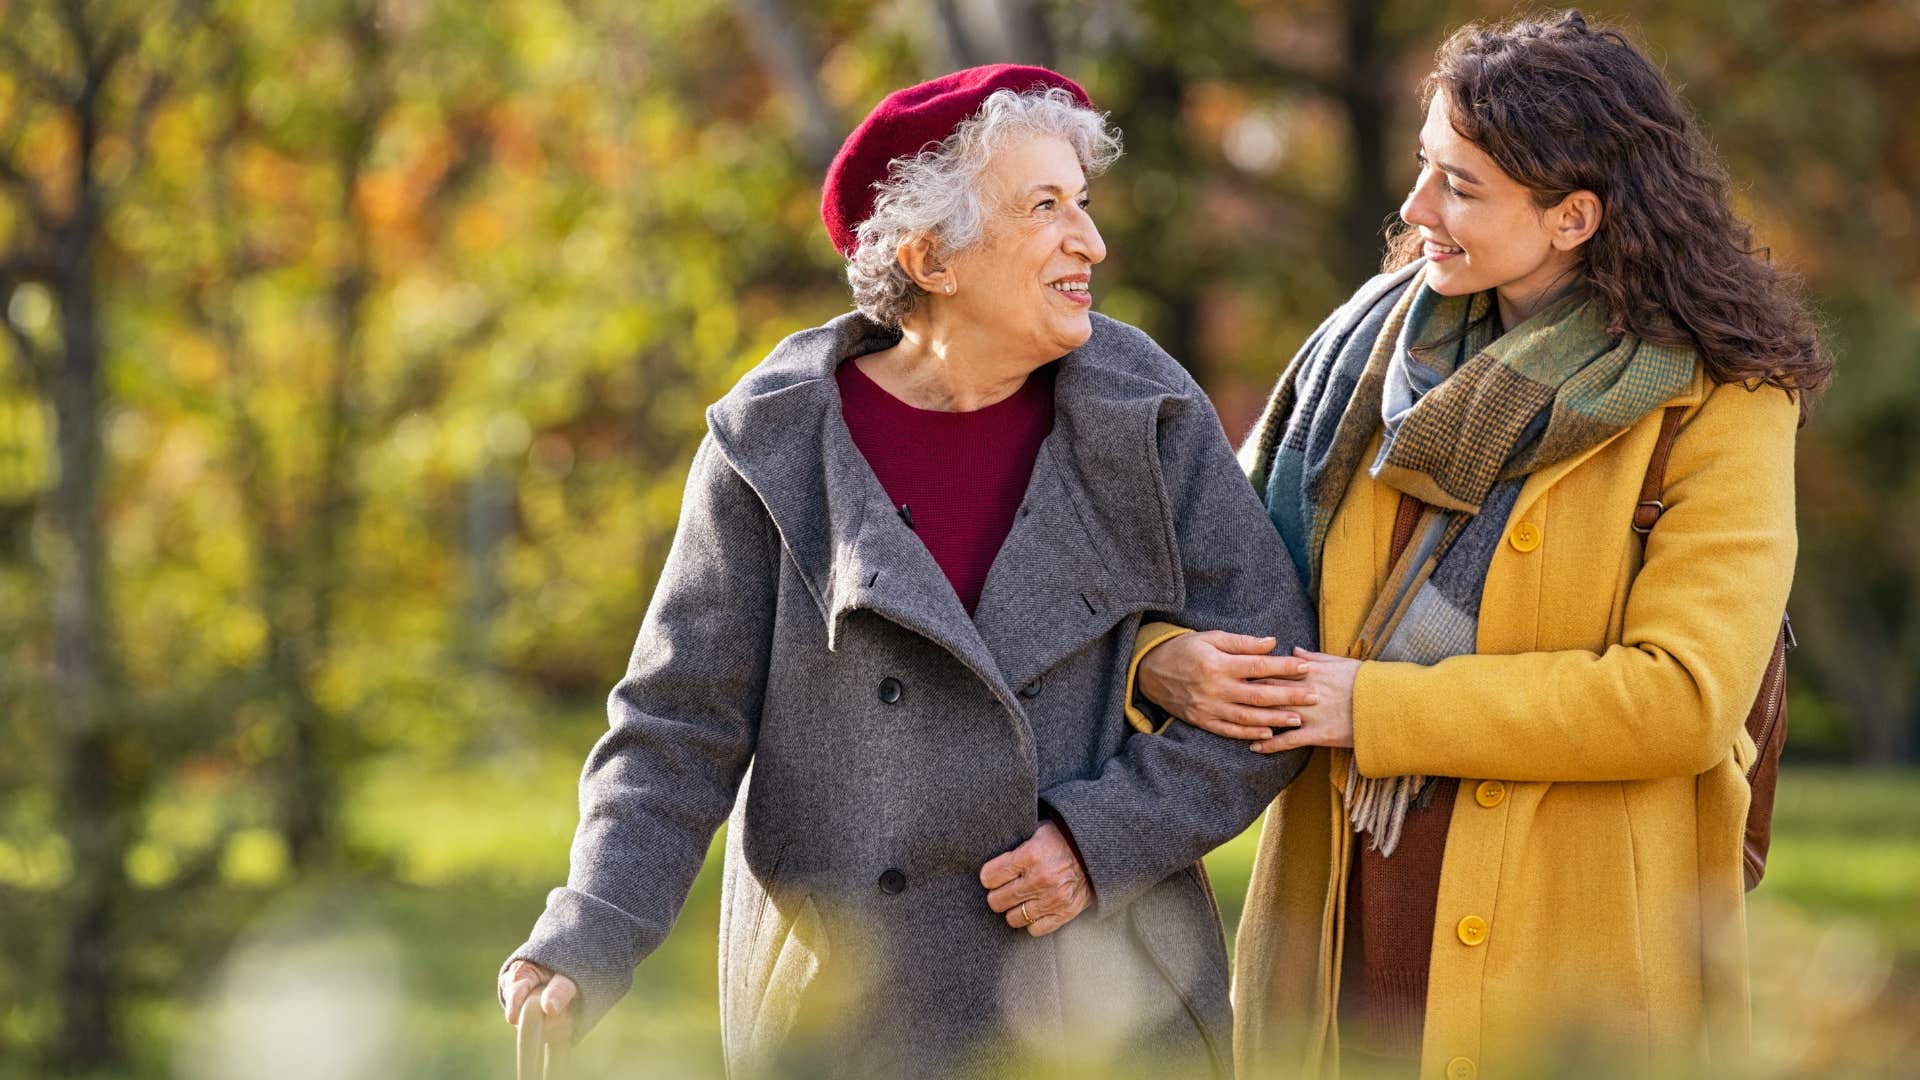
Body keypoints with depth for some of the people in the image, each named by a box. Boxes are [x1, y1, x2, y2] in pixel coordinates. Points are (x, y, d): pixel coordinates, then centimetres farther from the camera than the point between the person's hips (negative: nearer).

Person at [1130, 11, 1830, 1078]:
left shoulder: (1721, 404, -7)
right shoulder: (1381, 338, 9)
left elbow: (1683, 697, -17)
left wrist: (1379, 708, -15)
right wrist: (1164, 655, -9)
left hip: (1575, 952, -4)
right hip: (1343, 925, 4)